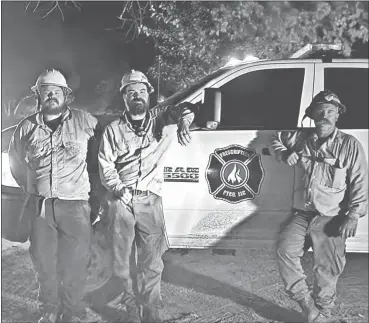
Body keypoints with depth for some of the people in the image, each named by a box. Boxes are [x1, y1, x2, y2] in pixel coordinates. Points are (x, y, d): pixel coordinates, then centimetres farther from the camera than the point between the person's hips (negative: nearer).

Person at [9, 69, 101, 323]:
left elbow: (98, 159, 5)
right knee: (43, 262, 11)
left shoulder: (85, 122, 0)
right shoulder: (26, 127, 8)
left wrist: (93, 191, 3)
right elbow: (16, 162, 22)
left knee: (75, 264, 2)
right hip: (39, 206, 3)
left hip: (75, 205, -2)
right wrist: (31, 188, 16)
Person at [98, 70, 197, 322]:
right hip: (120, 200, 1)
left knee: (151, 260, 1)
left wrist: (184, 120, -34)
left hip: (149, 199, 0)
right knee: (124, 259, 6)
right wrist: (118, 188, -13)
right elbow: (105, 165, 3)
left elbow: (184, 109, -10)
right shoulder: (113, 130, 8)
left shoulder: (159, 118, 6)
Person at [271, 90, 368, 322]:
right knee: (285, 250, -19)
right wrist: (285, 154, 8)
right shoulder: (301, 138, 10)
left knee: (327, 271, -2)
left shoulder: (350, 145, -1)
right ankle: (306, 304, -6)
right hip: (302, 214, 3)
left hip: (331, 218, -3)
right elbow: (277, 139, 29)